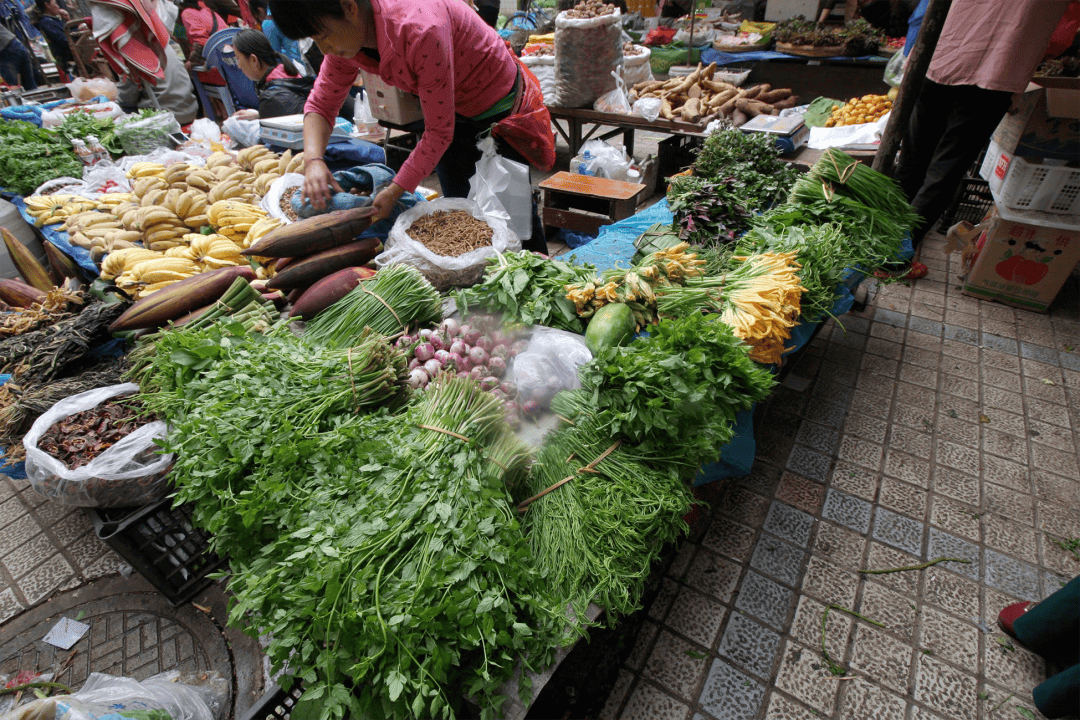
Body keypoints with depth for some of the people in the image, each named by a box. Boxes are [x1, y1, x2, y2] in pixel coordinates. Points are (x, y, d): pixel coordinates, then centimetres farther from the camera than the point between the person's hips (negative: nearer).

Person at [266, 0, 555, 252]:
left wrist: (395, 191, -28)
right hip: (455, 116, 7)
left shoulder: (421, 30, -36)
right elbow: (321, 103, -2)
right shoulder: (346, 37, -12)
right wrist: (313, 160, -21)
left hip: (500, 111, -7)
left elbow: (439, 131, -31)